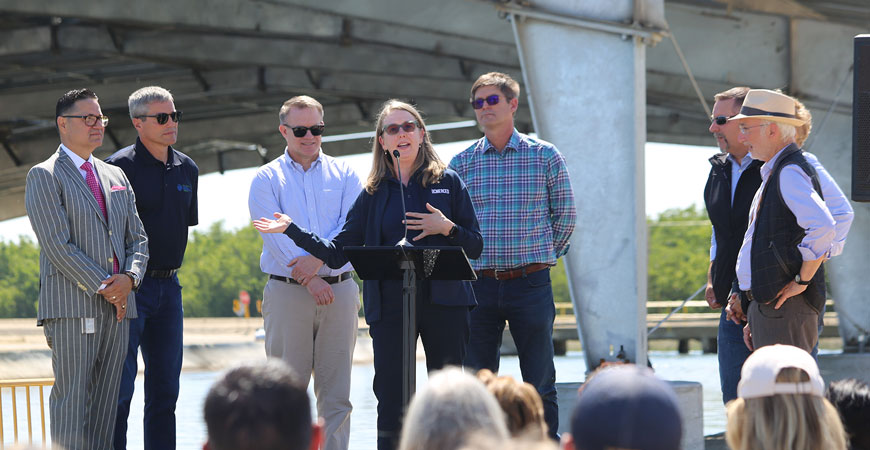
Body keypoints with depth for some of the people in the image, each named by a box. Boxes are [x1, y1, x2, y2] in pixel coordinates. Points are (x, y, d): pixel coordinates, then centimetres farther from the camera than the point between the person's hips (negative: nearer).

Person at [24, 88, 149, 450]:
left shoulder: (115, 176, 20)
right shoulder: (44, 176, -1)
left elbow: (138, 239, 18)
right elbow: (57, 245, -10)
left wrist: (129, 278, -3)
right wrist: (103, 288, -13)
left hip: (117, 309, 6)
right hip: (72, 308, -6)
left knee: (105, 406, 5)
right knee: (71, 404, -9)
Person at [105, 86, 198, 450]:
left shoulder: (187, 169, 11)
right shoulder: (120, 167, -10)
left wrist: (170, 266, 15)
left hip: (168, 285, 7)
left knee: (165, 387, 9)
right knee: (120, 383, -6)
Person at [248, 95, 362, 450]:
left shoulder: (344, 174, 12)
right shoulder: (267, 178, 7)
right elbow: (275, 235, -6)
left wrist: (318, 258, -17)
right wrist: (307, 278, -16)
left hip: (339, 289, 2)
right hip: (286, 289, -2)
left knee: (336, 394, 1)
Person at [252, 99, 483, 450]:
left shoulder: (447, 181, 8)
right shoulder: (373, 193, 11)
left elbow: (475, 247, 7)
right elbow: (338, 253, 9)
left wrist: (447, 228, -11)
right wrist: (292, 230, 1)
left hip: (444, 302, -1)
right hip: (390, 306, 1)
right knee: (390, 404, -4)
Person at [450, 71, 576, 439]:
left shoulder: (545, 156, 2)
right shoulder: (461, 163, 7)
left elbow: (565, 215, 9)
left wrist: (544, 256, 6)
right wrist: (467, 259, 6)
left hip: (531, 284, -2)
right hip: (479, 284, 2)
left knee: (539, 384, 0)